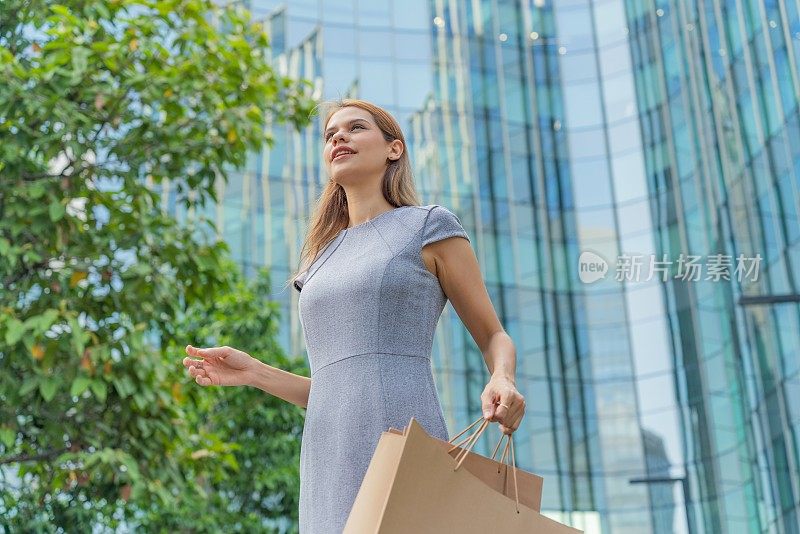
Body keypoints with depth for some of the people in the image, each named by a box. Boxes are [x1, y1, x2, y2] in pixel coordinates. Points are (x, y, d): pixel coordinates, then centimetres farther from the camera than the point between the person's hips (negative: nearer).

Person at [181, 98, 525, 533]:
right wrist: (253, 372, 11)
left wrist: (502, 382, -11)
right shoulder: (322, 261, 24)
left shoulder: (429, 226, 9)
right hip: (329, 470, 5)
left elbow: (494, 338, 11)